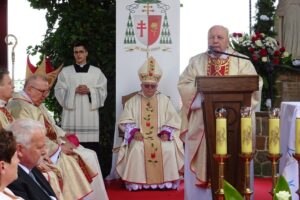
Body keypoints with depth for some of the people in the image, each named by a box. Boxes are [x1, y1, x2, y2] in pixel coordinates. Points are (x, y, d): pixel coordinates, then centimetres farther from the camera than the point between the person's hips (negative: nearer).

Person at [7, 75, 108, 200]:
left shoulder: (38, 104, 13)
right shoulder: (18, 107, -18)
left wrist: (64, 139, 1)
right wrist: (59, 148, -18)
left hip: (54, 145, 10)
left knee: (89, 157, 1)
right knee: (71, 163, -24)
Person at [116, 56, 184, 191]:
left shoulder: (164, 100, 13)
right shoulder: (133, 101, 12)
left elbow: (173, 120, 8)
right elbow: (125, 121, 5)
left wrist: (166, 133, -10)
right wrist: (134, 131, -13)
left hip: (160, 136, 1)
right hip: (140, 136, 0)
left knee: (168, 148, -31)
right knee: (136, 149, -34)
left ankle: (166, 181, -19)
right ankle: (137, 182, -26)